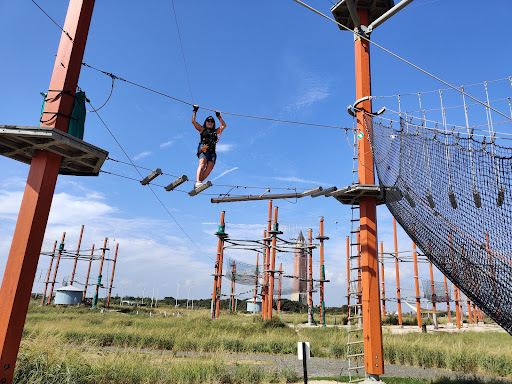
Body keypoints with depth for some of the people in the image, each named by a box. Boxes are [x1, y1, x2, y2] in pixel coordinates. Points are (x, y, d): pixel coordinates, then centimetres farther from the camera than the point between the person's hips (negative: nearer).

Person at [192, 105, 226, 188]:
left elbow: (224, 125, 38)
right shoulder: (202, 129, 22)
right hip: (203, 148, -3)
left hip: (212, 150, 4)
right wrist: (195, 111, 23)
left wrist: (219, 116, 40)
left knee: (210, 167, -20)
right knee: (202, 164, -25)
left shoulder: (215, 131, 32)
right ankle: (197, 182, -39)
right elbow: (193, 121, 18)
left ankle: (198, 183, -24)